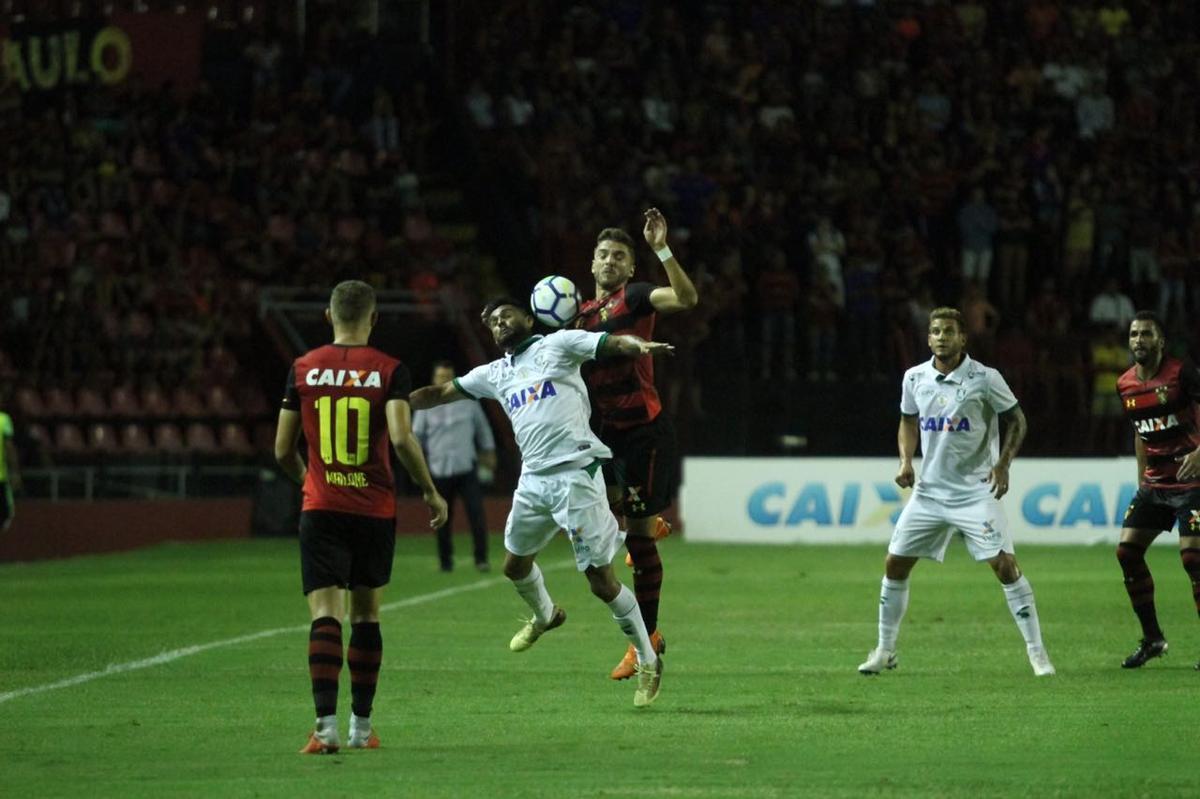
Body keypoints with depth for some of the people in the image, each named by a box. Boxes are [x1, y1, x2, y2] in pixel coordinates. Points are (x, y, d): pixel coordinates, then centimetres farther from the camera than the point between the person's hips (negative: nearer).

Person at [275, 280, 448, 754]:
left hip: (320, 507, 0)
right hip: (375, 508, 0)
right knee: (366, 616, 14)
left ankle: (326, 725, -23)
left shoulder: (304, 369, 2)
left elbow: (283, 450, 6)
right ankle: (362, 727, 21)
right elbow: (401, 437, -17)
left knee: (325, 616, -7)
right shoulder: (389, 370, -4)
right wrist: (430, 491, -3)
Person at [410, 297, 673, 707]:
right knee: (514, 563, 21)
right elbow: (441, 393, 26)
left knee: (601, 580, -8)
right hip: (533, 478, 7)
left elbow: (611, 343, -13)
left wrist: (638, 345, -34)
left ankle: (648, 661, 6)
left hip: (575, 471, -7)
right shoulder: (494, 374, 18)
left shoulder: (557, 345, 1)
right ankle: (544, 615, 53)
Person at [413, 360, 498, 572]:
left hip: (467, 466, 0)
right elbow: (417, 435, 7)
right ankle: (445, 561, 14)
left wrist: (488, 453, 15)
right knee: (443, 518, 3)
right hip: (439, 469, 0)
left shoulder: (468, 401, 5)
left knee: (476, 513, -11)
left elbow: (482, 428, 15)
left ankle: (481, 559, -7)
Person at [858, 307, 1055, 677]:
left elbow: (1016, 420, 0)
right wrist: (906, 461, 3)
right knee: (895, 564, 3)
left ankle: (1036, 651, -5)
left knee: (1005, 565, -14)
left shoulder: (985, 379, -10)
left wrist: (1003, 463, -12)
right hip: (930, 490, 4)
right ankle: (885, 650, 18)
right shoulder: (915, 378, 3)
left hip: (976, 491, -4)